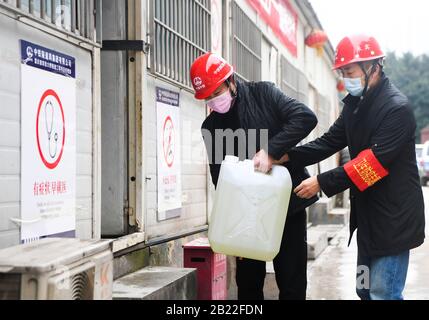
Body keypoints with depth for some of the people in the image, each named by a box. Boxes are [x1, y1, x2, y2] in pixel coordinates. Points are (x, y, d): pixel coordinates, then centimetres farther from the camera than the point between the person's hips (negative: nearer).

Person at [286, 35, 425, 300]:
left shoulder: (397, 108, -18)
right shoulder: (356, 104, 11)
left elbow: (374, 161, -24)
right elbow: (331, 142, 7)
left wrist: (323, 183, -23)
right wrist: (286, 156, -7)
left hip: (393, 218, -9)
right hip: (368, 215, 9)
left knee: (383, 293, -7)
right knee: (365, 290, 17)